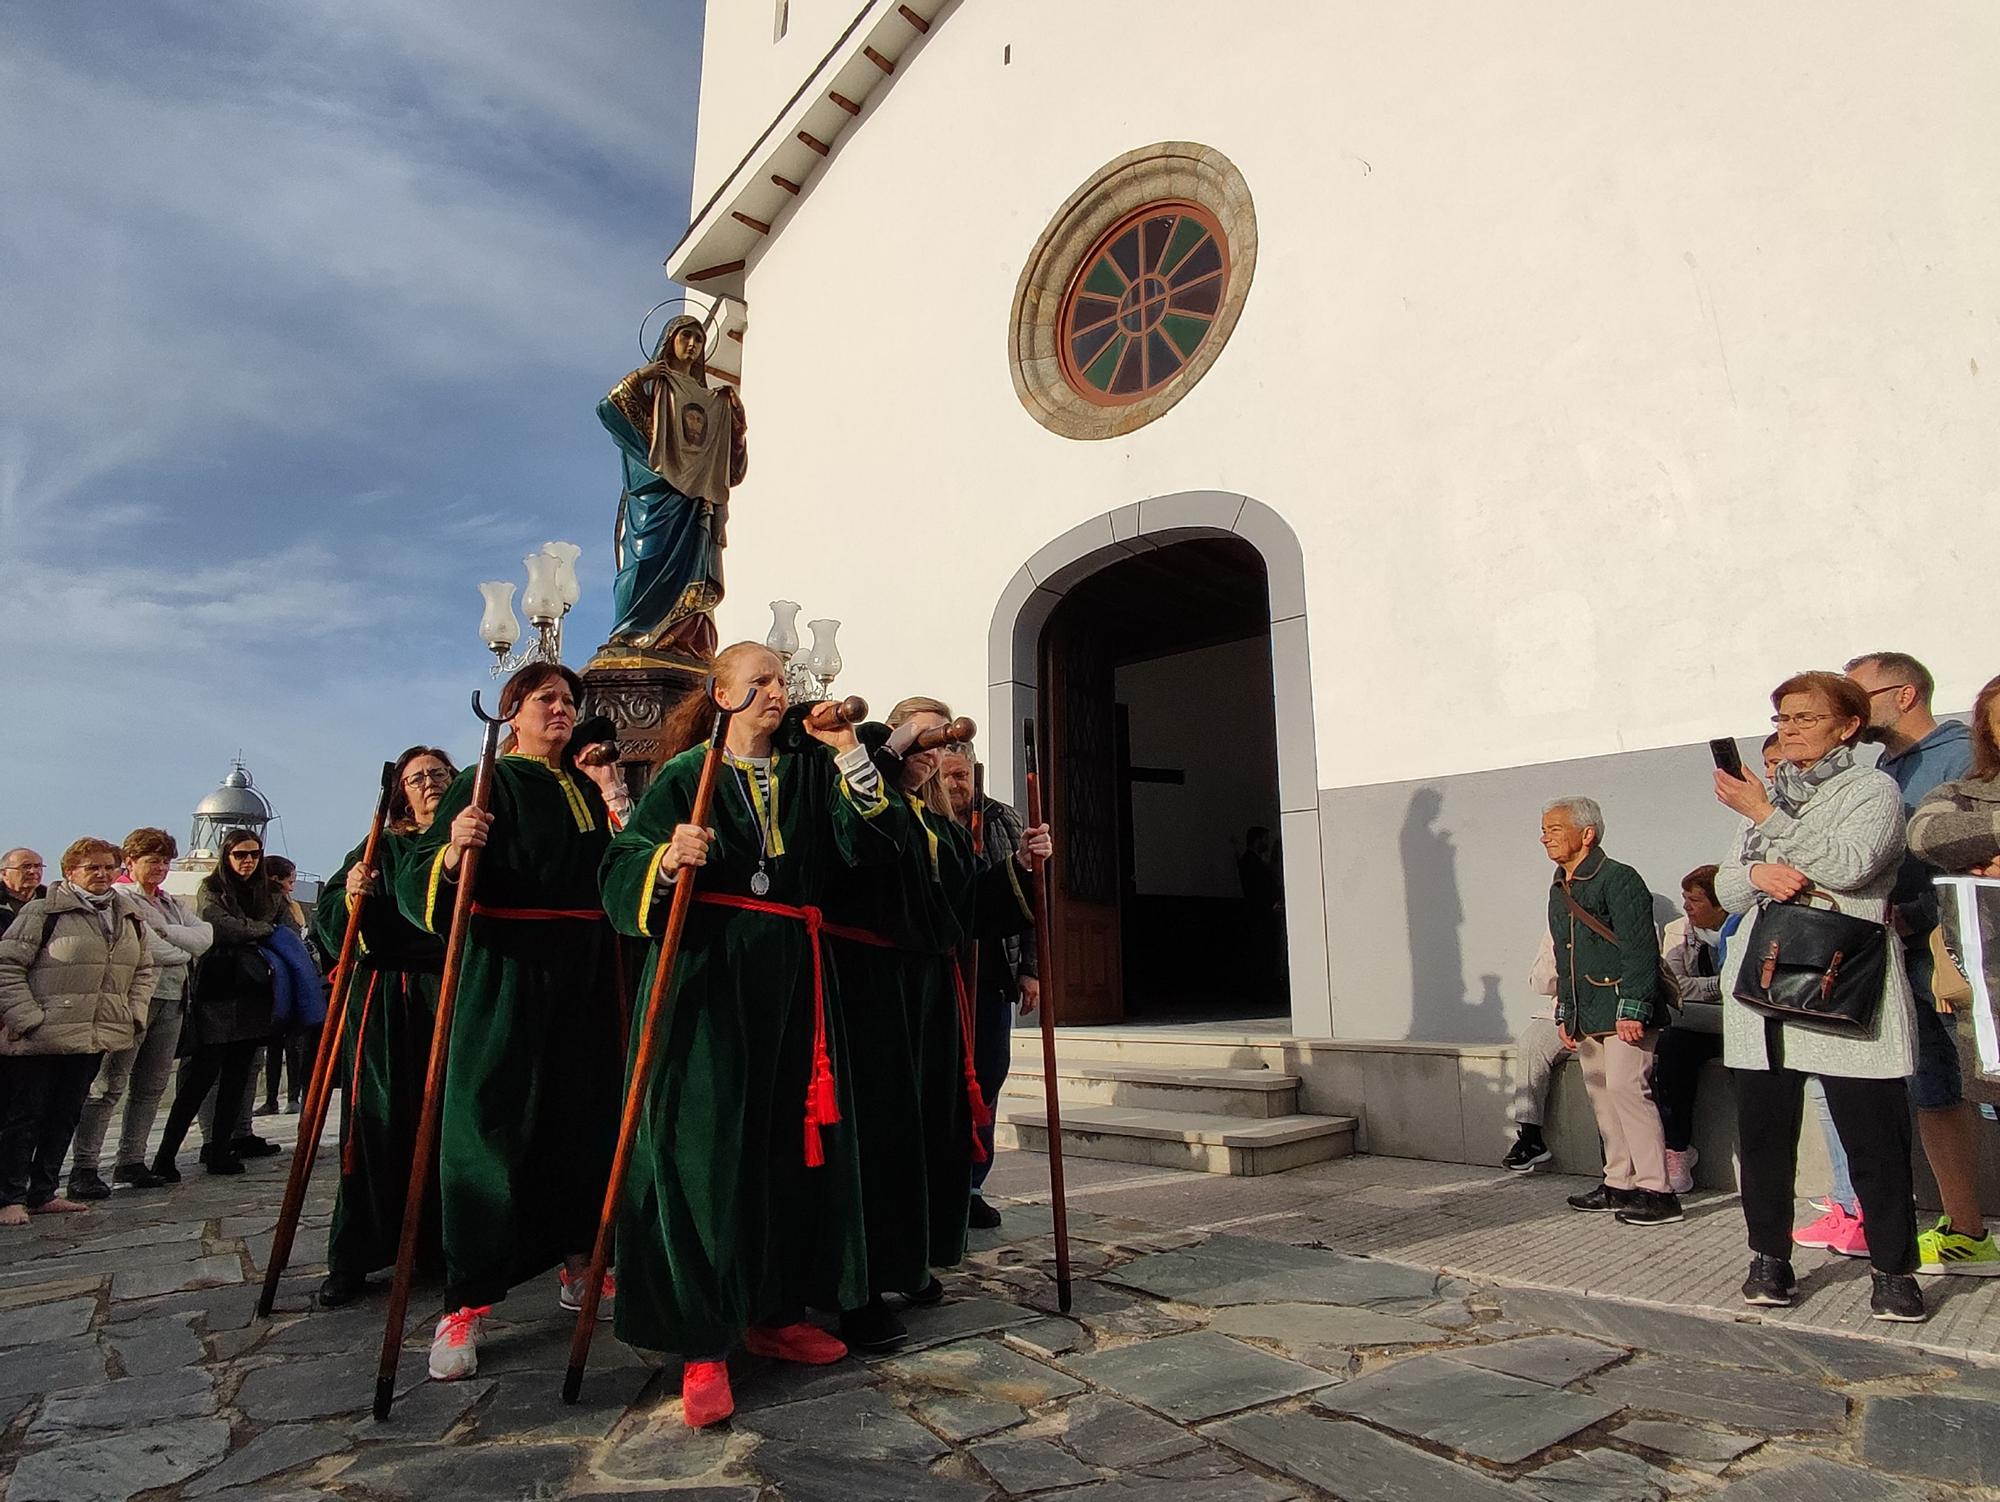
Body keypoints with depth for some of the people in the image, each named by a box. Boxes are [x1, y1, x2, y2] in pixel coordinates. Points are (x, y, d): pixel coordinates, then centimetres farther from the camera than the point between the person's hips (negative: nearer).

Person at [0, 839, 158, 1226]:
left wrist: (134, 1014, 8)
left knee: (65, 1118, 14)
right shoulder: (44, 911, -8)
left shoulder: (130, 916, 11)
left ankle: (42, 1194, 24)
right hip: (41, 1037, -6)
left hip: (95, 1038, 6)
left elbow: (146, 969, 20)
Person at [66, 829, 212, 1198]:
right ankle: (83, 1168, -2)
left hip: (172, 1000, 7)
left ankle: (131, 1161, 17)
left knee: (151, 1085, 9)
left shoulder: (174, 904, 20)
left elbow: (205, 936, 5)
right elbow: (146, 948, -16)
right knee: (109, 1084, -7)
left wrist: (165, 932, -9)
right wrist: (183, 950, 0)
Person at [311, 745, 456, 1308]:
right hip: (385, 1002, 0)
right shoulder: (380, 849, 9)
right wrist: (350, 897, -15)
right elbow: (329, 919, 5)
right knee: (378, 1126, 1)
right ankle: (352, 1261, 12)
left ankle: (446, 1244, 17)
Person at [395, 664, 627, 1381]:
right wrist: (452, 853, -30)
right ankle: (467, 1302, 5)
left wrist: (614, 797, 6)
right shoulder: (484, 785, -1)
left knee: (586, 1114, 9)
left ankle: (580, 1261, 26)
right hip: (506, 971, -5)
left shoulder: (590, 788, 16)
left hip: (586, 973, 5)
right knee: (491, 1124, -5)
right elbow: (419, 888, -12)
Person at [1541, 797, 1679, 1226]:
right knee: (1601, 1094, 11)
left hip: (1624, 1010, -9)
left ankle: (1657, 1191, -5)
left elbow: (1640, 950, -16)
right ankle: (1619, 1185, 19)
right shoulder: (1559, 889, 16)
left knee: (1624, 1086, -13)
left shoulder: (1618, 878, -10)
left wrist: (1632, 1009, -21)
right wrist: (1565, 1014, 19)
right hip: (1587, 1014, 9)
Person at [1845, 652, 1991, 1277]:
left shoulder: (1960, 756, -8)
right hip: (1913, 959, 8)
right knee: (1933, 1094, 10)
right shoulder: (1879, 771, 17)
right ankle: (1964, 1227, 19)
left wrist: (1913, 917, -19)